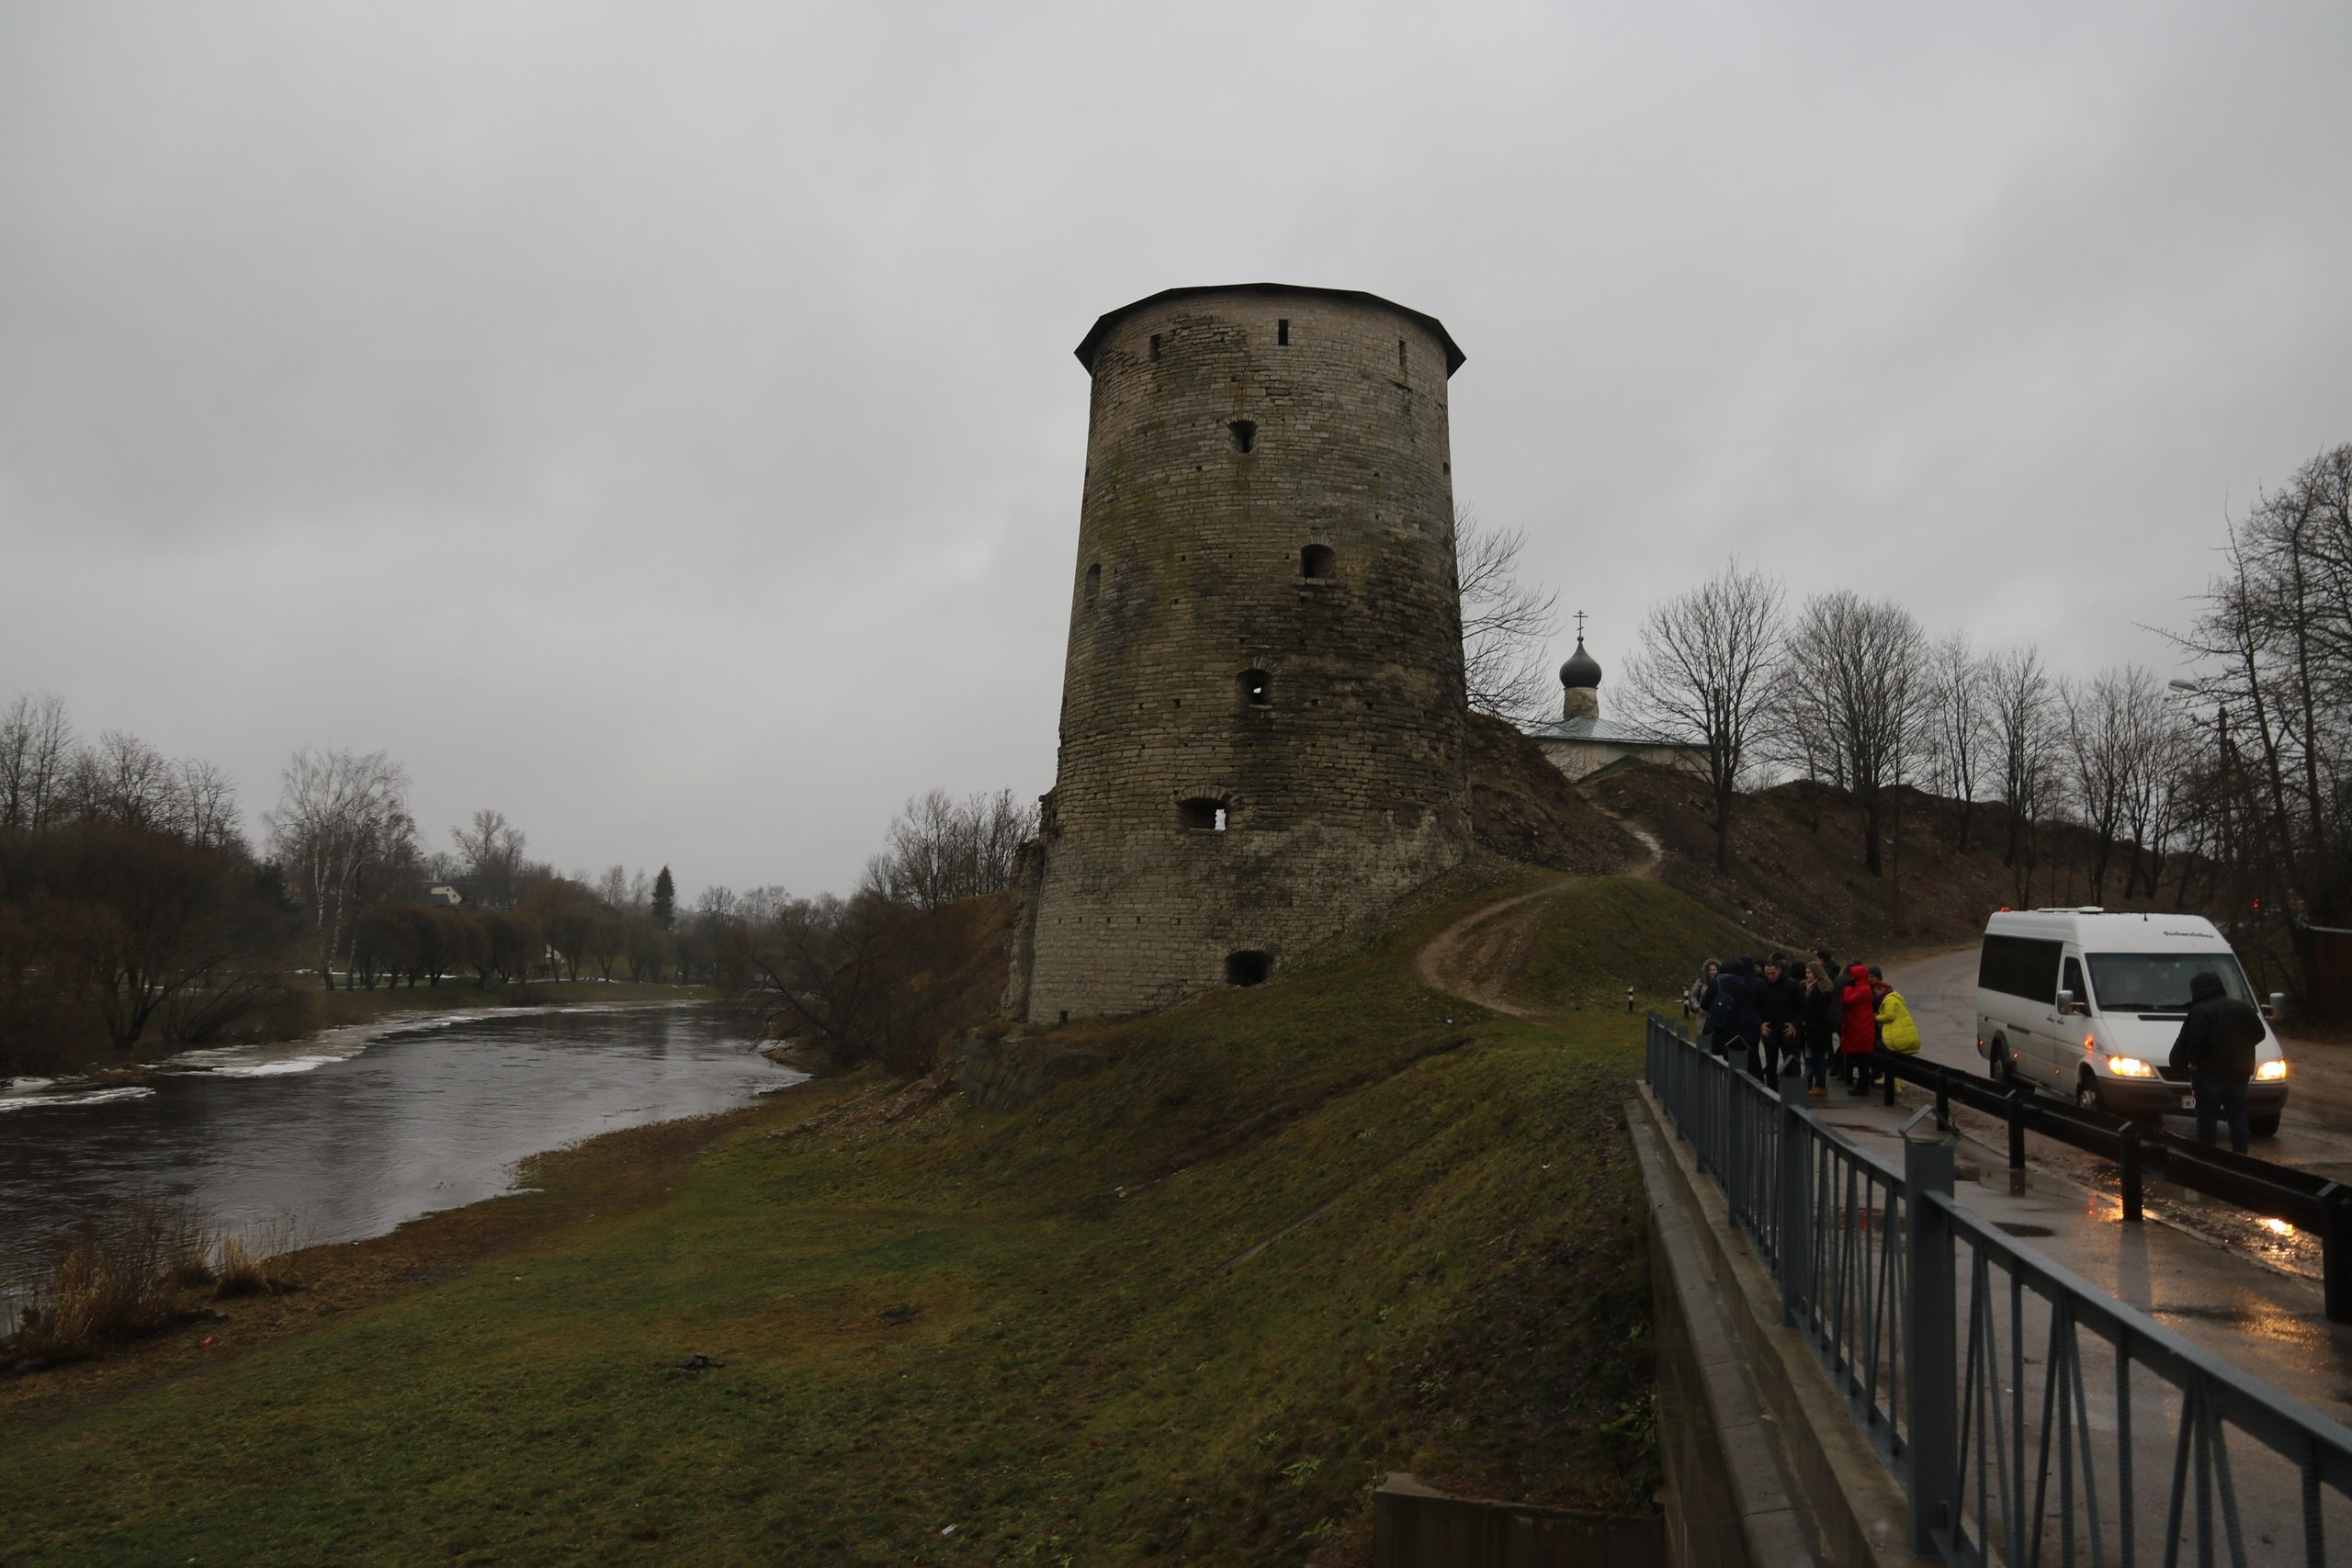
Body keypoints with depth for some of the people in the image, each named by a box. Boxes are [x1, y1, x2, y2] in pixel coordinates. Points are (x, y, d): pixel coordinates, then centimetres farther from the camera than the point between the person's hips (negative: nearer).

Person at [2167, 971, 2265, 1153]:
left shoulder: (2200, 1011, -13)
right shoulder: (2244, 1008, 11)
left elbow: (2194, 1040, -22)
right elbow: (2259, 1034, 14)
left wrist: (2193, 1061, -8)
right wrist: (2240, 1050, 19)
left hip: (2210, 1072, -6)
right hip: (2239, 1072, 6)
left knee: (2207, 1118, 0)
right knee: (2238, 1117, 14)